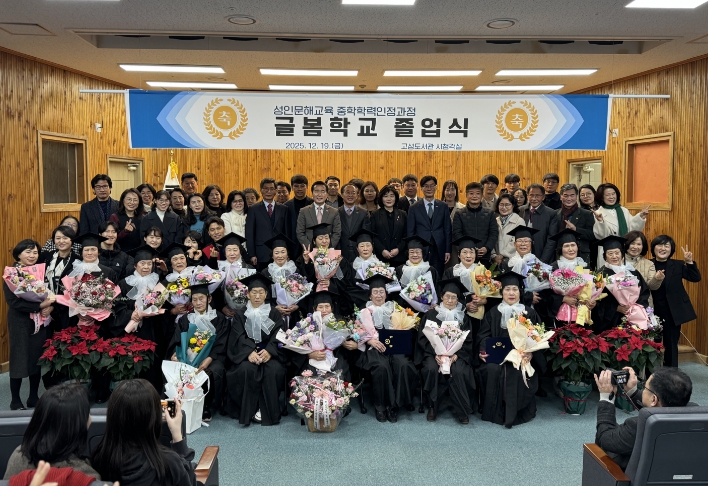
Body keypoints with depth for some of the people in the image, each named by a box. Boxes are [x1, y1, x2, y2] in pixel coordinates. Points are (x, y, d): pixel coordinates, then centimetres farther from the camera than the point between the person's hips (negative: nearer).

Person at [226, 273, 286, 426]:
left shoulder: (274, 313, 10)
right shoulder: (241, 315, 11)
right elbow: (239, 338, -3)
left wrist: (268, 351, -22)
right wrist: (250, 352, -23)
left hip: (269, 352, 0)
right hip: (247, 353, 0)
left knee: (273, 370, -30)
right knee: (246, 369, -31)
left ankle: (266, 410, -17)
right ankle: (250, 409, -17)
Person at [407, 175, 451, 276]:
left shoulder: (443, 206, 8)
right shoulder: (414, 208, 5)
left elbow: (448, 230, 8)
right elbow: (410, 232, 5)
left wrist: (448, 250, 2)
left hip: (439, 251, 1)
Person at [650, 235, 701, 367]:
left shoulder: (677, 265, 2)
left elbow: (696, 278, -6)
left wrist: (689, 262, -18)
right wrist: (655, 280, -30)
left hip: (672, 313, 1)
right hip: (653, 312, -1)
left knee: (671, 346, 10)